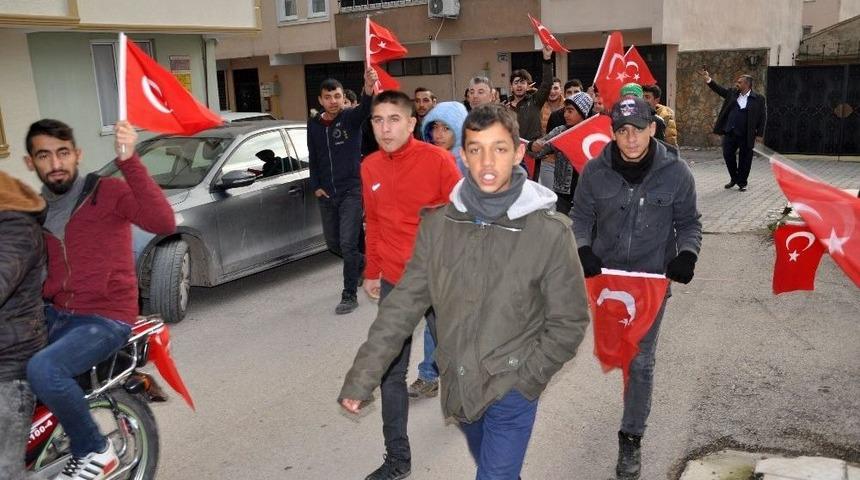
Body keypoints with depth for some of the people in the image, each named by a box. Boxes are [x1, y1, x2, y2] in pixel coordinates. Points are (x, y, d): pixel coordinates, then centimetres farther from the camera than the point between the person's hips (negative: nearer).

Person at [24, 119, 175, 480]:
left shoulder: (107, 191, -8)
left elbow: (163, 223, -27)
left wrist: (129, 161, -34)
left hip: (107, 318, -7)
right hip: (55, 314, 7)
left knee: (42, 369, -29)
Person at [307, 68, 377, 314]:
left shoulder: (350, 117, -9)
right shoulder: (313, 124, 5)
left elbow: (364, 109, -33)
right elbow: (313, 158, 14)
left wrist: (369, 89, -54)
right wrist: (316, 186, 3)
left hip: (352, 191, -5)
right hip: (326, 195, 6)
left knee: (348, 244, -8)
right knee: (333, 243, 15)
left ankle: (350, 295, 5)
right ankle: (364, 263, 42)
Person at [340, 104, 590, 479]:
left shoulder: (551, 231, -15)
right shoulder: (438, 225, -7)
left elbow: (569, 322, -8)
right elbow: (404, 305, -4)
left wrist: (524, 379, -13)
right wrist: (361, 377, -6)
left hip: (511, 392, -3)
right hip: (458, 385, 4)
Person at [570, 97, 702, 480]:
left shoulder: (675, 172, -10)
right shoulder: (595, 171, -8)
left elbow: (688, 223, 2)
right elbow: (581, 216, 4)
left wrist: (687, 254, -16)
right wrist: (582, 248, -13)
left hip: (653, 278, -1)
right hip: (604, 275, 1)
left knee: (641, 360, 4)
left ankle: (631, 439, 18)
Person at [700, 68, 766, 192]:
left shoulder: (758, 98, -4)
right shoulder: (732, 93, 9)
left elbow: (763, 117, -3)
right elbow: (719, 89, 6)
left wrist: (759, 134, -8)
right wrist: (708, 79, -8)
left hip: (746, 135, -4)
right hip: (730, 132, 4)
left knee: (744, 159, 4)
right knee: (728, 154, 5)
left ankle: (742, 183, 17)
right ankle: (734, 178, 25)